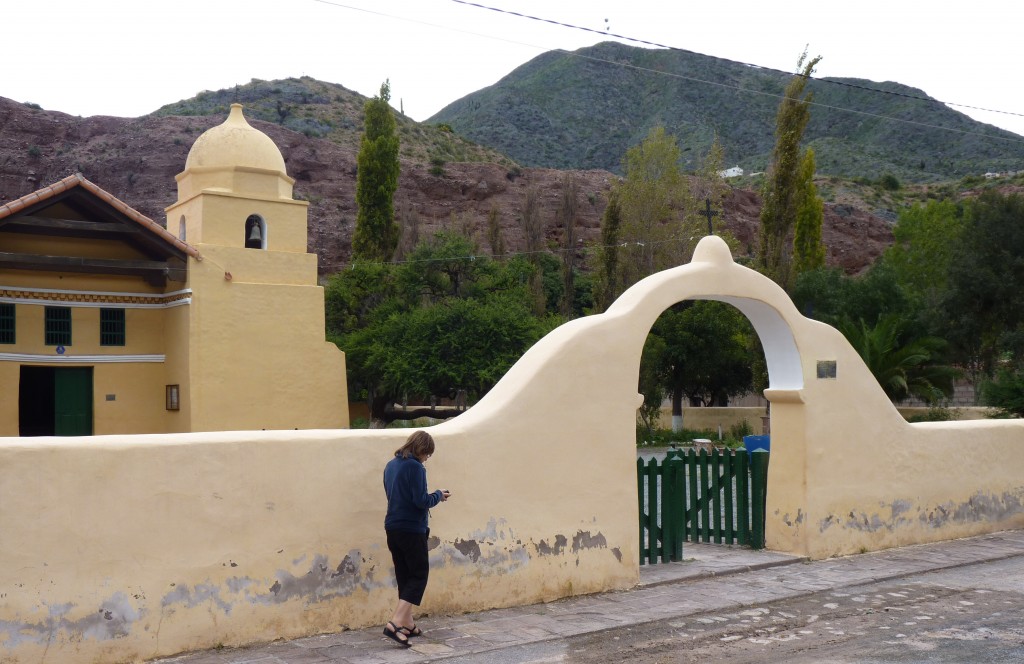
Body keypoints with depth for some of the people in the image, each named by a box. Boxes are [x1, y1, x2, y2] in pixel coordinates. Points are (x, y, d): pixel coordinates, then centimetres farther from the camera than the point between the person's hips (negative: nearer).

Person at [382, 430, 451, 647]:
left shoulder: (391, 465, 11)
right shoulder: (415, 467, -15)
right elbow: (421, 501, -19)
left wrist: (432, 497, 15)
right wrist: (438, 496, 0)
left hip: (392, 527, 8)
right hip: (411, 529, -8)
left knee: (404, 576, 15)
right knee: (419, 575, -1)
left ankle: (407, 624, 20)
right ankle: (395, 624, -13)